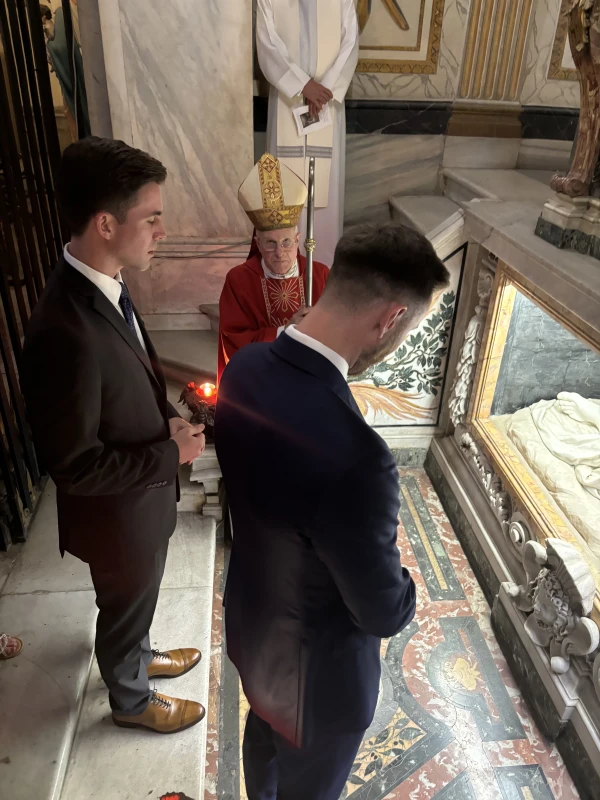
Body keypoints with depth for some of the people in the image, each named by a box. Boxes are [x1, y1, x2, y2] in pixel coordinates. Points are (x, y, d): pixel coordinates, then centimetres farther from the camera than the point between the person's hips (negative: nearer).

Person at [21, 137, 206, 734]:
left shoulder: (100, 285, -7)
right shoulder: (67, 333, -37)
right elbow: (73, 465, -29)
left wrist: (167, 420, -5)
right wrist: (171, 453, -21)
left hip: (142, 497, 8)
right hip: (117, 514, -8)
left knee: (134, 602, 33)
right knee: (124, 609, 22)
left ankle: (137, 656, 61)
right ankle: (131, 700, 51)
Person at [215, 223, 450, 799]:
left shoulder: (245, 366, -17)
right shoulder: (355, 457, -43)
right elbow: (384, 612, -25)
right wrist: (405, 591, -4)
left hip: (249, 619, 7)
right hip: (316, 671, -7)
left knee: (264, 734, 37)